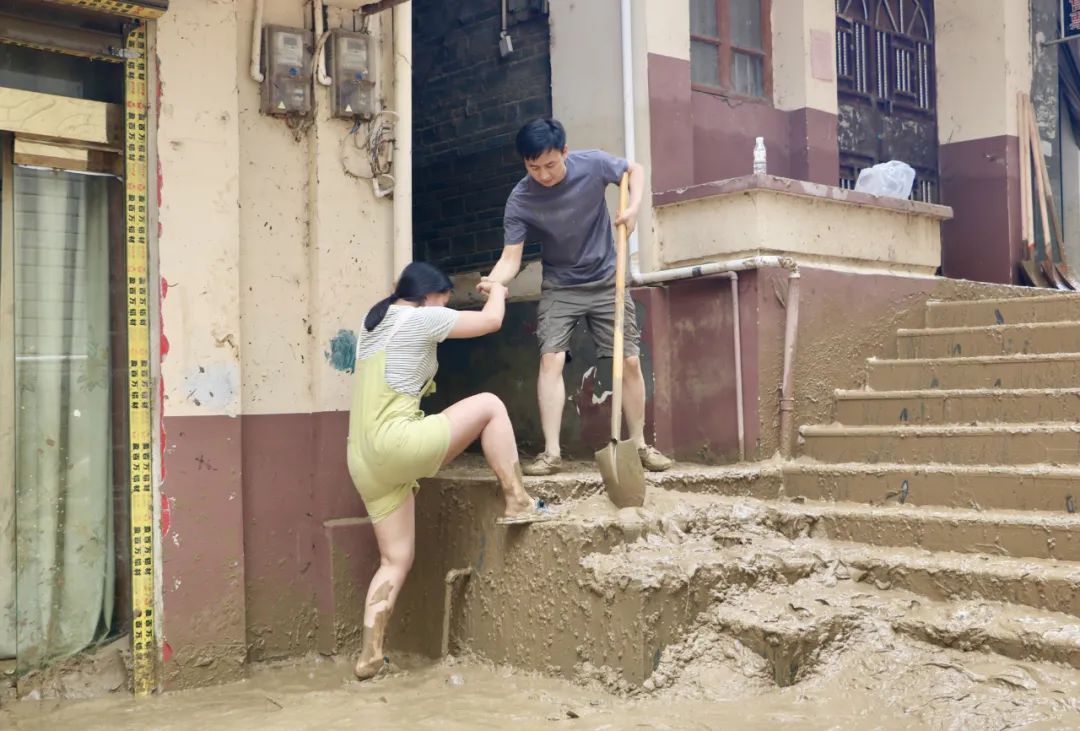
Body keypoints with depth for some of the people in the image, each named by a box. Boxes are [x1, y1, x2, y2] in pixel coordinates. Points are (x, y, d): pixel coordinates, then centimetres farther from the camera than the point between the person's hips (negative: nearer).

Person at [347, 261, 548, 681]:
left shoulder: (374, 323, 24)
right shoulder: (419, 318, -1)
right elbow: (491, 320, 2)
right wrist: (497, 290, 26)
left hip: (365, 459, 9)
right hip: (395, 443, -9)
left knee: (396, 559, 12)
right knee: (489, 405, 4)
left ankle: (369, 655, 6)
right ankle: (517, 503, 4)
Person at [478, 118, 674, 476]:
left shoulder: (593, 164, -18)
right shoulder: (520, 201, -19)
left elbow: (635, 170, 2)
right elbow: (511, 258, -21)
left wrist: (633, 208, -16)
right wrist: (495, 280, -43)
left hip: (607, 280, 1)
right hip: (559, 288, -1)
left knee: (630, 361, -2)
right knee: (551, 359, -18)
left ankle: (640, 445, 13)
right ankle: (552, 452, -16)